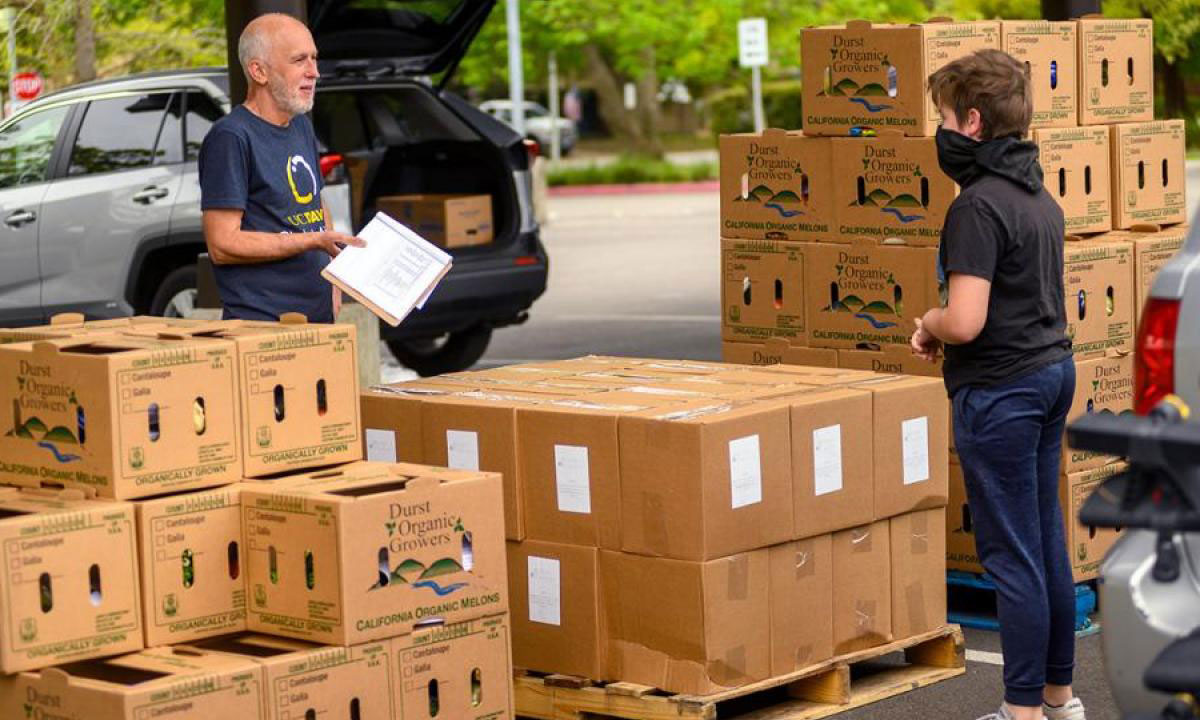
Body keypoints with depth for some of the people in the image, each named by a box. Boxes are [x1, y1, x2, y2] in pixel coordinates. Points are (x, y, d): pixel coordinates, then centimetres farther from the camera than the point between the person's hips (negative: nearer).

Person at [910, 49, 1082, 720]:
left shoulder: (978, 206, -19)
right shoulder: (1040, 195, 10)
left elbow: (965, 321, -27)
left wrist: (928, 324, -5)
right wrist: (946, 323, 14)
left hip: (999, 391, -9)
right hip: (1054, 371, 9)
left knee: (1012, 556, -2)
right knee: (1047, 544, 15)